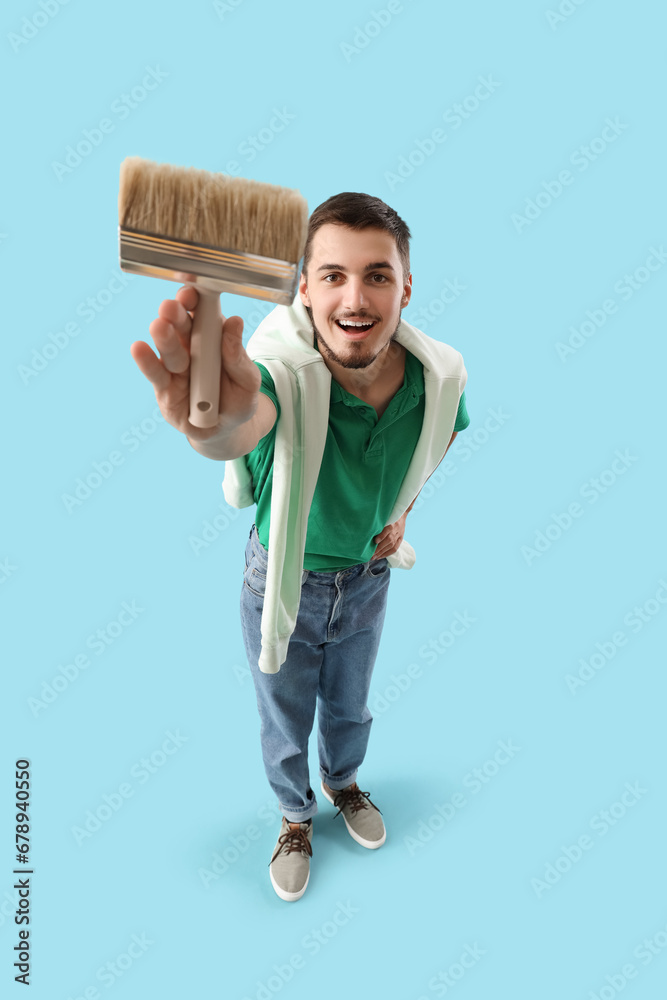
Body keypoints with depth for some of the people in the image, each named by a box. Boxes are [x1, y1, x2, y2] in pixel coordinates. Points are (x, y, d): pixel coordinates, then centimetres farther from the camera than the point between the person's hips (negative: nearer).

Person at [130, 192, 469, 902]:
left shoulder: (441, 377, -21)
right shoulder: (282, 370, -34)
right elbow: (247, 420, -59)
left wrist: (401, 509, -3)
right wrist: (215, 424, -82)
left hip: (367, 575, 3)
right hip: (283, 582, -2)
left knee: (349, 707, 28)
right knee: (285, 723, 21)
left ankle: (343, 782, 63)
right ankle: (296, 816, 55)